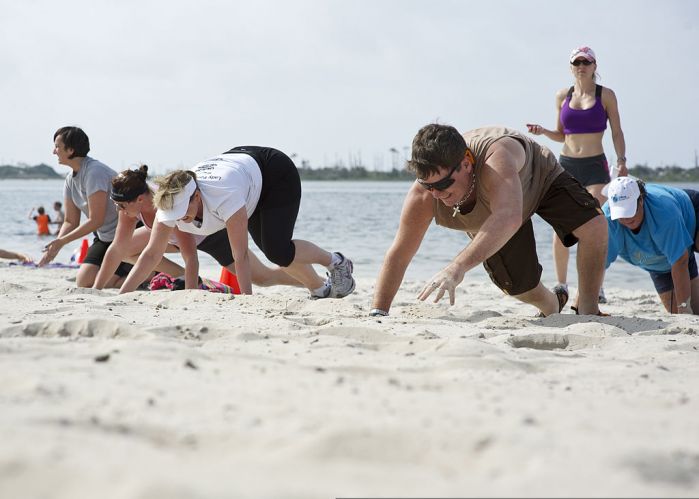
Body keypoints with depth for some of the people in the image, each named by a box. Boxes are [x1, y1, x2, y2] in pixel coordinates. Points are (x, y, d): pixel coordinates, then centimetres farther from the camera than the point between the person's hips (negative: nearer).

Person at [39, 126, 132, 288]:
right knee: (83, 283, 1)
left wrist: (61, 241, -22)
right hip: (104, 237, 9)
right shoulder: (71, 179, 4)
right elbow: (70, 222, 7)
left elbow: (96, 221, -25)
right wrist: (55, 246, -11)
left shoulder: (94, 173, -24)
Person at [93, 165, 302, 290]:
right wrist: (95, 290, -19)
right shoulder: (131, 204, -24)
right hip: (182, 234, 7)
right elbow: (117, 248, -17)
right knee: (127, 250, -2)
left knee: (263, 278, -7)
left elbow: (190, 259, -43)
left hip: (213, 232, -7)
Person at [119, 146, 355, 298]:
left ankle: (336, 262, 3)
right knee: (272, 251, 5)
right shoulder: (171, 204, -26)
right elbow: (151, 254, -22)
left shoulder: (225, 197, -44)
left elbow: (240, 256, -40)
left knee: (277, 252, -20)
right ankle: (321, 289, 25)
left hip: (277, 174, -7)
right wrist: (121, 296, -28)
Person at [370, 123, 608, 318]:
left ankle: (587, 310, -4)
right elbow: (398, 255, -28)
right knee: (519, 286, 7)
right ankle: (552, 305, 45)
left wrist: (458, 266, -77)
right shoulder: (422, 196, -38)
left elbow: (509, 219, -68)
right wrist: (378, 313, -34)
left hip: (542, 178, -4)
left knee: (594, 226, -26)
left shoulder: (496, 157, -53)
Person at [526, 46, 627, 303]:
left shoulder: (606, 95, 3)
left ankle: (596, 287, -7)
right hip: (566, 164, 3)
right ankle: (561, 286, 10)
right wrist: (543, 131, -2)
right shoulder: (562, 96, 10)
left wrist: (621, 161, -8)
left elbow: (617, 132, 4)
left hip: (595, 166, -3)